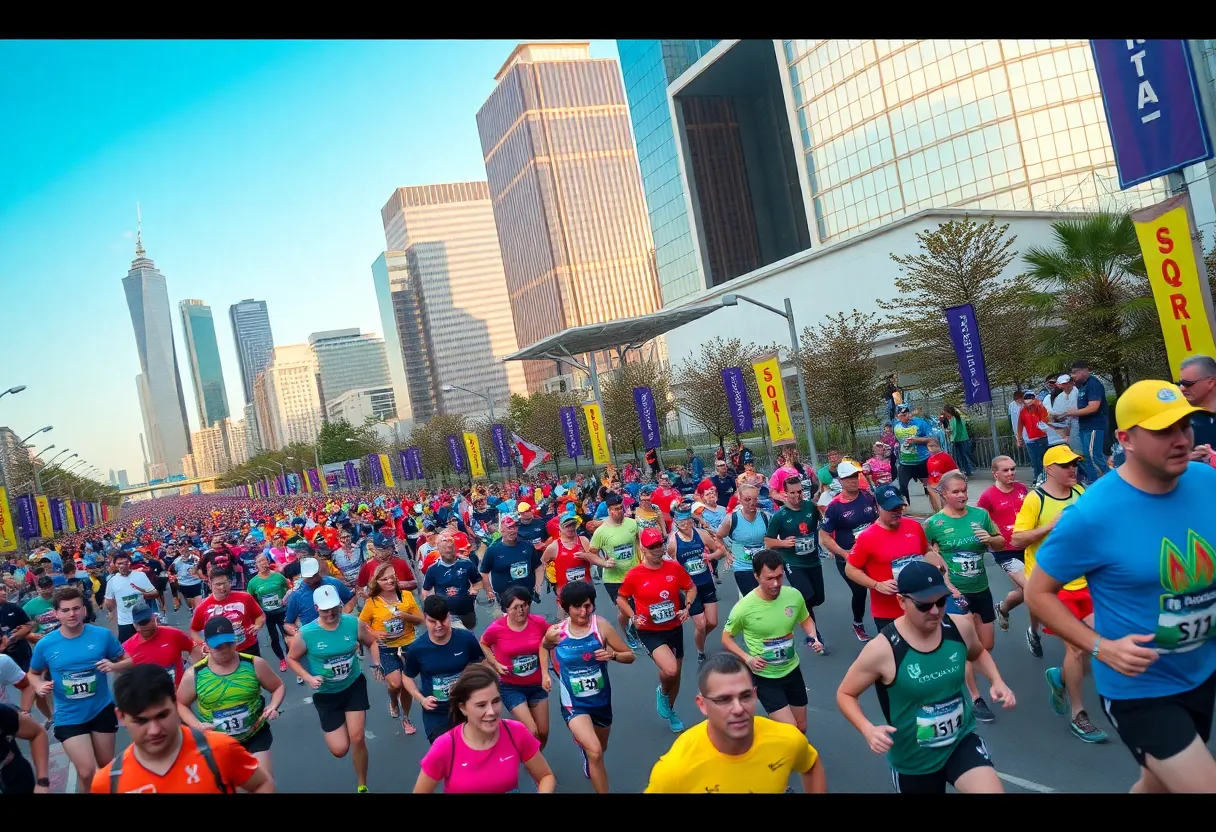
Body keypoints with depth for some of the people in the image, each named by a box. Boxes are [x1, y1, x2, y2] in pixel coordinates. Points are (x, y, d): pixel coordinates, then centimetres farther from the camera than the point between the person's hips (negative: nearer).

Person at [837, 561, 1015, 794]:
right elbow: (845, 694, -9)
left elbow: (978, 653, 16)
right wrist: (868, 729, -26)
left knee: (991, 789, -24)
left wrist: (997, 682, -3)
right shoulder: (882, 650, -23)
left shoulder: (960, 627, -10)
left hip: (962, 741, 2)